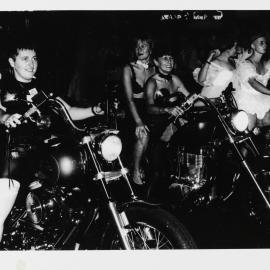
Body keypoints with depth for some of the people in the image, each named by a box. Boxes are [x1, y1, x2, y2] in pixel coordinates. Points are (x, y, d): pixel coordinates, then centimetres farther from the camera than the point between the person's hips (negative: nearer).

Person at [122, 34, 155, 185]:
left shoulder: (154, 69, 8)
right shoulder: (129, 69, -4)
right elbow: (129, 98, -13)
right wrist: (138, 122, -25)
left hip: (150, 110, 5)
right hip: (134, 111, -4)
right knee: (144, 135, -29)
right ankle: (136, 171, -9)